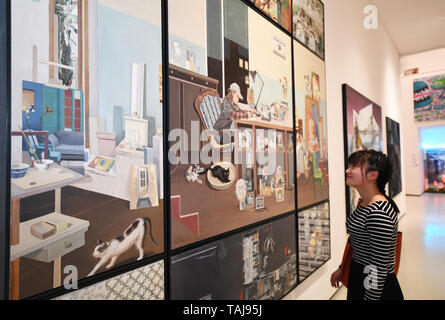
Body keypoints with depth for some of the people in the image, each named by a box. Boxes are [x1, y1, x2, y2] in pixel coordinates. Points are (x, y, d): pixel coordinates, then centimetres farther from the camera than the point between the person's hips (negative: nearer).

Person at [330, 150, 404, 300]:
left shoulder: (379, 213, -28)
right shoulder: (363, 203, 2)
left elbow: (379, 266, -25)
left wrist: (370, 297, -19)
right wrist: (342, 268, 19)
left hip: (377, 289, -8)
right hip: (357, 277, 8)